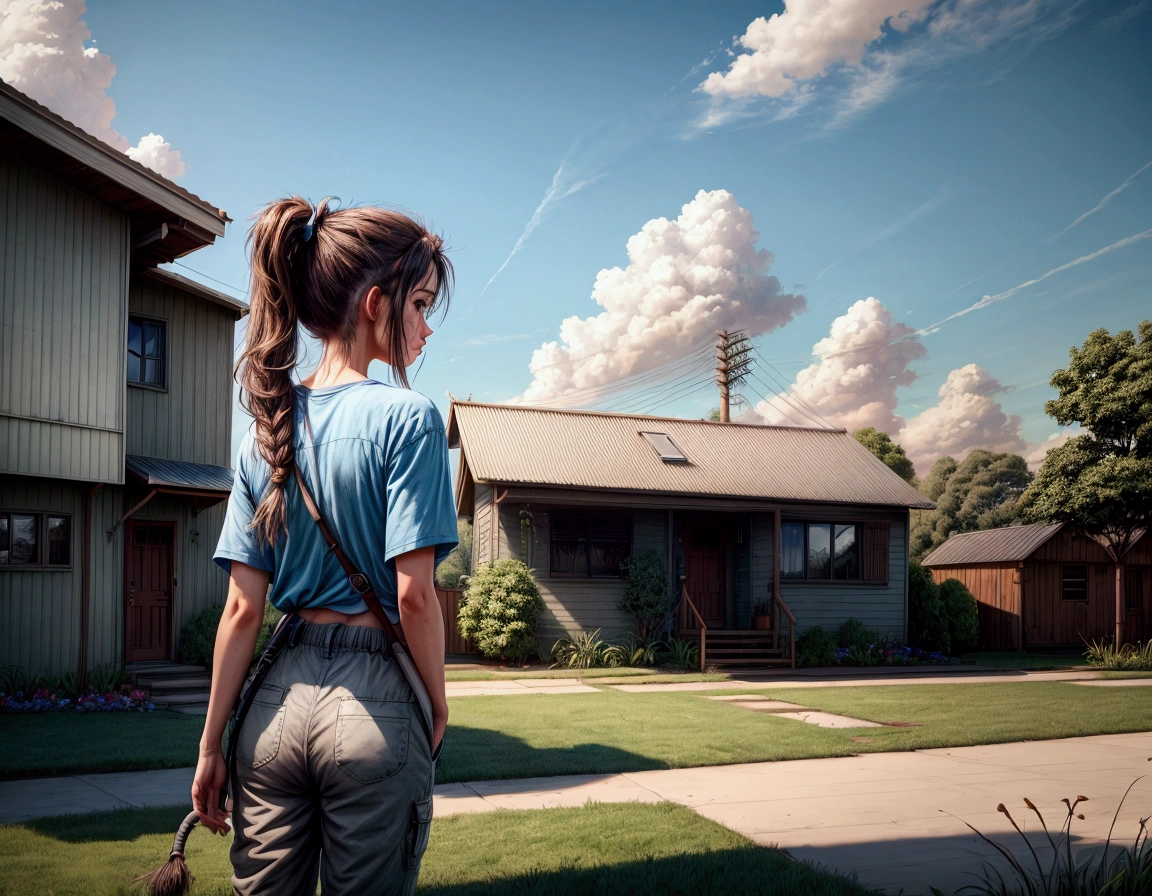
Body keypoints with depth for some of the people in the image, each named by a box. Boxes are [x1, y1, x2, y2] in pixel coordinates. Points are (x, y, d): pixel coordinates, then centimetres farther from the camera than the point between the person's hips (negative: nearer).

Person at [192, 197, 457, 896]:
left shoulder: (267, 429, 5)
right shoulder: (406, 418, -10)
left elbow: (243, 608, 3)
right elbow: (414, 593, -15)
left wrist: (213, 746, 8)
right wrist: (439, 708, -1)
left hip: (277, 704, 5)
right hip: (373, 707, -5)